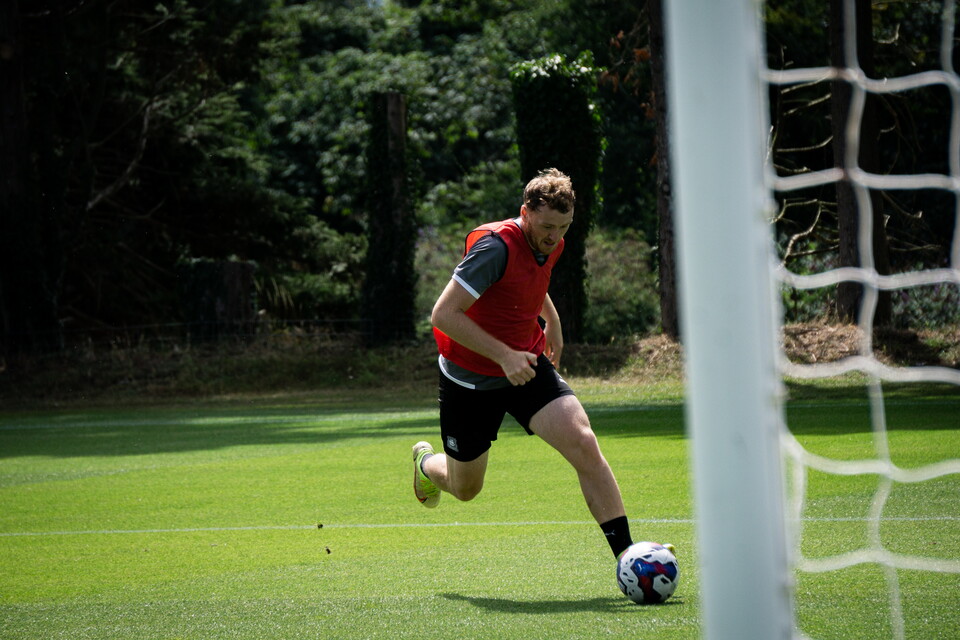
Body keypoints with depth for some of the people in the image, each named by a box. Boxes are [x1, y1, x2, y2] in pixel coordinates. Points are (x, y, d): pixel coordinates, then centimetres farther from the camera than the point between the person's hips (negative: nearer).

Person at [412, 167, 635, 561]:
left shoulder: (550, 244, -3)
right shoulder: (495, 245, -27)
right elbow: (444, 313, -30)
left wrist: (552, 321, 19)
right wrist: (504, 355, -32)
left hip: (525, 363, 5)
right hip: (470, 377, -5)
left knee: (584, 445, -18)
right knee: (465, 488, 12)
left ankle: (625, 553, -16)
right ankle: (427, 462, 50)